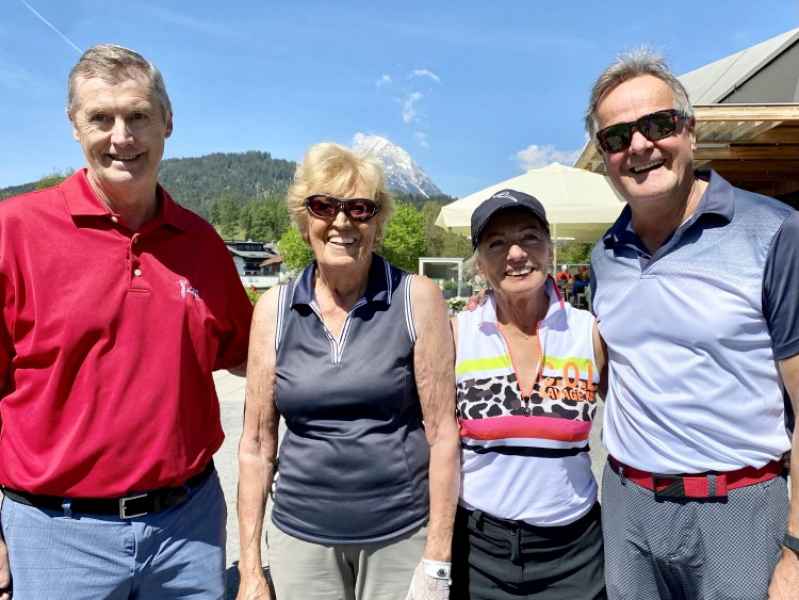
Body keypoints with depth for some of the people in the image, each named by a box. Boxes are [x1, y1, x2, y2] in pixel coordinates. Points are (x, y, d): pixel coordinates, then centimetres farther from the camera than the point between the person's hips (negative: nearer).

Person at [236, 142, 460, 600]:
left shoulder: (417, 299, -10)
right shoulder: (274, 309, -3)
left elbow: (442, 431, -8)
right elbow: (257, 443, 1)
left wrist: (437, 561, -9)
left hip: (402, 533, -1)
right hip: (300, 536, 2)